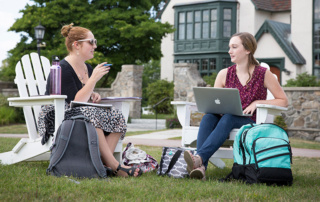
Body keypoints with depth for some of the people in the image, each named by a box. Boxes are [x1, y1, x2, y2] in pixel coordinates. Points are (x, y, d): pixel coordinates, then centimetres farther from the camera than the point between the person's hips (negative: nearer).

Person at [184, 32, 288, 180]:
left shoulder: (263, 74, 1)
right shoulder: (224, 74, 9)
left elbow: (284, 101, 3)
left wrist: (258, 102, -11)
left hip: (251, 123, -3)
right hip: (225, 117, 3)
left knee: (228, 118, -36)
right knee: (208, 117, -30)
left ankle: (199, 157, -52)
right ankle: (201, 166, -48)